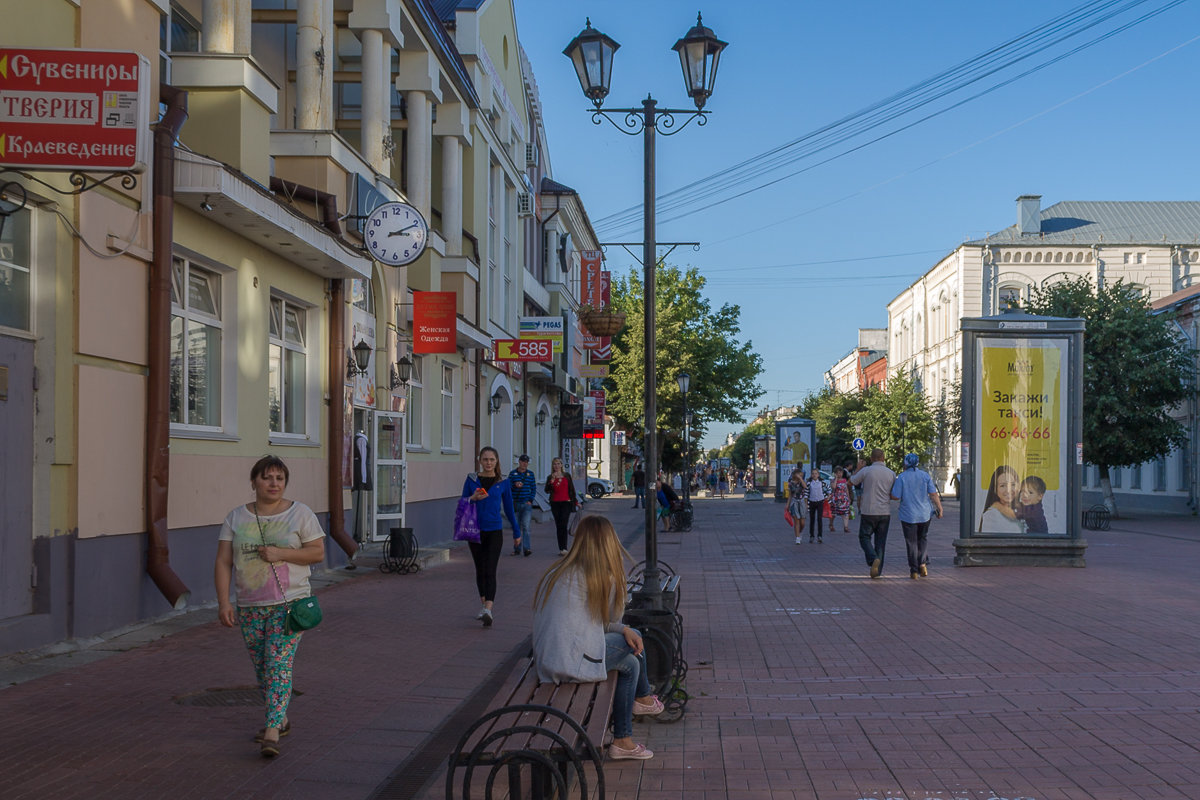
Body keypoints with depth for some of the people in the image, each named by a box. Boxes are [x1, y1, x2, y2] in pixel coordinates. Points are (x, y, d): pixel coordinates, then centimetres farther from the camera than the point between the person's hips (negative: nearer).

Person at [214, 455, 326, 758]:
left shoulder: (300, 513, -1)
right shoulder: (235, 518, 6)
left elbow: (318, 552, -3)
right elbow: (223, 562, 2)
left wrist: (281, 553, -16)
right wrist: (223, 602, -9)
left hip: (289, 603, -4)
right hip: (249, 607, 4)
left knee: (279, 664, -14)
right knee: (262, 669, 12)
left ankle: (272, 731, -17)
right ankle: (280, 719, 30)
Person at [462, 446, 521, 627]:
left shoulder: (503, 482, 1)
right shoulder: (471, 480, 2)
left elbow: (509, 507, 9)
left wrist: (517, 531, 13)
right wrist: (473, 498, -16)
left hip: (494, 532, -2)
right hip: (475, 531, 2)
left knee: (490, 571, -12)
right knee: (480, 570, 13)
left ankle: (488, 611, -23)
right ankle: (485, 604, 29)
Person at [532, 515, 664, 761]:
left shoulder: (558, 572, 12)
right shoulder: (604, 577, -10)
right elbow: (613, 617, 6)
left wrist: (623, 629, 10)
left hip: (546, 663, 8)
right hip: (572, 664, -8)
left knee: (630, 663, 19)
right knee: (634, 643, 12)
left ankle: (622, 741, 26)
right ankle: (643, 698, 31)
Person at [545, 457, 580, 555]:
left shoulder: (567, 476, 9)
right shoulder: (550, 477, 9)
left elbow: (572, 489, 13)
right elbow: (547, 491, -4)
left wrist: (576, 502, 14)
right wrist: (552, 480, -14)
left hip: (566, 503, -2)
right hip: (555, 503, 2)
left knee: (563, 525, -15)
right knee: (558, 526, 4)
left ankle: (564, 548, -22)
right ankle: (561, 549, 8)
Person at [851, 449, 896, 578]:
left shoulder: (866, 471, -8)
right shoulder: (891, 474, 1)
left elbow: (851, 482, 7)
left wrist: (858, 468, 19)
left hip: (869, 512, -3)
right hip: (885, 513, 3)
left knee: (864, 537, 10)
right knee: (880, 541, 11)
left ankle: (873, 558, -17)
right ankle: (877, 571, 11)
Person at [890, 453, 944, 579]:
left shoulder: (901, 477, -10)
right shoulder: (926, 476, -1)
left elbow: (895, 497, -11)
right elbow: (933, 494, -6)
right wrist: (940, 509, 0)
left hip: (908, 515, -2)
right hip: (924, 514, 2)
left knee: (911, 542, 7)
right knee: (923, 539, 21)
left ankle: (914, 571, 7)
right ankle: (923, 563, 3)